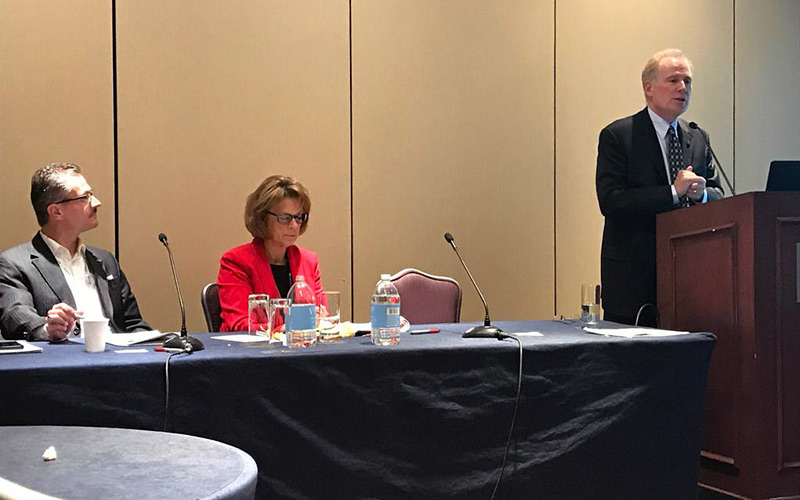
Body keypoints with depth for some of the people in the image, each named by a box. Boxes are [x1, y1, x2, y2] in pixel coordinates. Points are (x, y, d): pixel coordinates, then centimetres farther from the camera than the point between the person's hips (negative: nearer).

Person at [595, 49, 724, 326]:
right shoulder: (617, 136, -5)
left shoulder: (699, 138, 14)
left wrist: (702, 193, -11)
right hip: (633, 270, -5)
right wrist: (672, 192, -18)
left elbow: (718, 196, 13)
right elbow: (610, 201, -15)